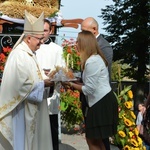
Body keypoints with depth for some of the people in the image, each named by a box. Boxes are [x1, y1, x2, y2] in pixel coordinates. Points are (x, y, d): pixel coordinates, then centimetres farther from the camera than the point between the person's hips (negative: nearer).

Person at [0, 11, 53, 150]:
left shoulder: (28, 53, 10)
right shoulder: (19, 56, -21)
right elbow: (23, 86, -25)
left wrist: (44, 80, 3)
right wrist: (44, 84, -16)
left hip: (29, 109, 10)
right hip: (21, 110, -10)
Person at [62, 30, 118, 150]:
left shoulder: (92, 62, -18)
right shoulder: (95, 58, 14)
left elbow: (89, 89, -19)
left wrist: (71, 84, -7)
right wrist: (74, 82, 6)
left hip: (102, 103, -10)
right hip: (101, 101, 10)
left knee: (93, 140, -3)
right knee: (93, 140, 14)